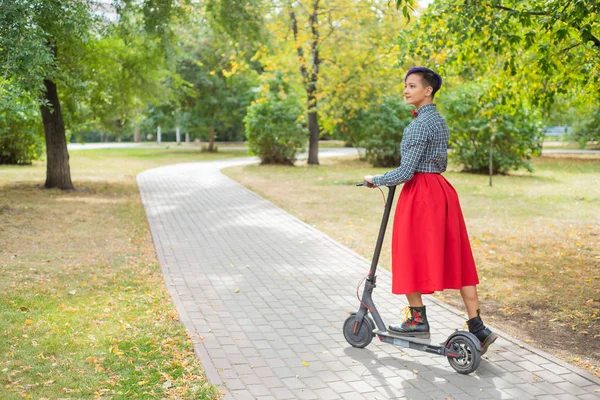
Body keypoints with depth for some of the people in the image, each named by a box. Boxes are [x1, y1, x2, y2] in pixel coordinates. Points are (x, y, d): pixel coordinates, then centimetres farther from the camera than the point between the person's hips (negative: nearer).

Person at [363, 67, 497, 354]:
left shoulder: (420, 124, -15)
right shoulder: (439, 121, 14)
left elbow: (406, 172, -18)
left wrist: (376, 180, -3)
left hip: (420, 193, -9)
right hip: (442, 190, 9)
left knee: (410, 256, 6)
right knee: (455, 260, 7)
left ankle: (418, 320, 16)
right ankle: (477, 327, 8)